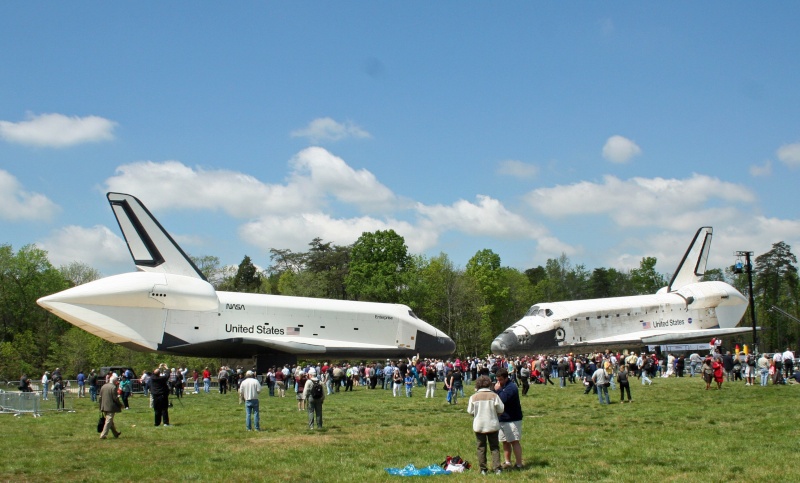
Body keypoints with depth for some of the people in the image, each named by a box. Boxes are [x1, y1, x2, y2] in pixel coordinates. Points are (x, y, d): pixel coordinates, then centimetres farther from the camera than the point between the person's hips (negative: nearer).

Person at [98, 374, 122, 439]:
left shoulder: (103, 386, 8)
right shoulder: (113, 387, -15)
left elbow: (100, 397, 11)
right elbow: (115, 398, -16)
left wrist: (101, 406, 17)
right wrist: (120, 404, -2)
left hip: (104, 407, 8)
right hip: (111, 407, -8)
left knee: (110, 421, 17)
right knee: (109, 421, -1)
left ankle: (115, 433, 29)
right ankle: (103, 435, -3)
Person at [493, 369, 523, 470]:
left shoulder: (511, 387, -16)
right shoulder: (501, 386, 13)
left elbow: (503, 399, -28)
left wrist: (498, 390, -19)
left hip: (512, 420, -9)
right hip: (502, 419, 9)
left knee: (514, 441, -8)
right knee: (505, 442, 12)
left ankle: (519, 464, -6)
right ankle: (507, 462, 20)